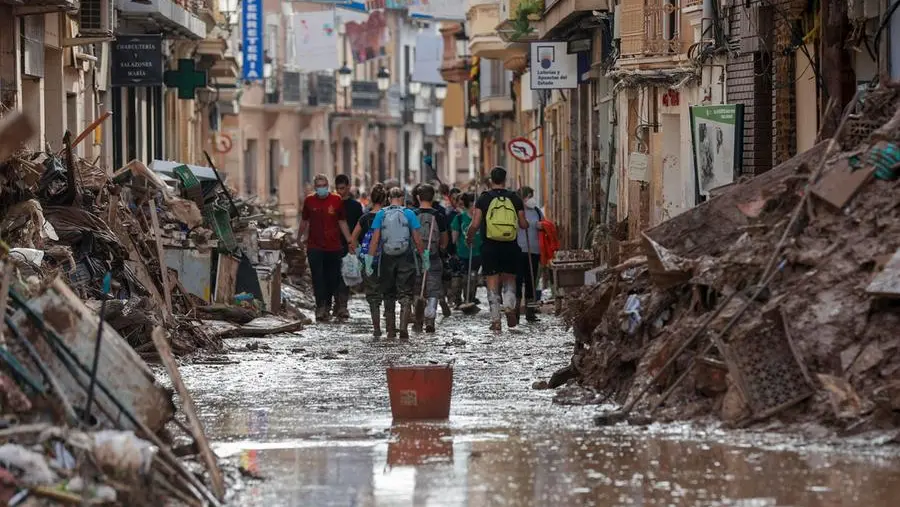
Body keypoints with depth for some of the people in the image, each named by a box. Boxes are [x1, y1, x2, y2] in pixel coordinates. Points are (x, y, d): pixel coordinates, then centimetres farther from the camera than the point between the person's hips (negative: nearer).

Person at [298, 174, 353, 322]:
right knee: (318, 278, -10)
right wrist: (298, 239, 21)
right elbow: (304, 221, 16)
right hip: (315, 247, -1)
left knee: (332, 279, 6)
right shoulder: (309, 201, 4)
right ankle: (320, 307, -14)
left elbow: (342, 222, 8)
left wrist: (350, 242, 3)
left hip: (333, 247, 1)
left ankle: (327, 306, 19)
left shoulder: (336, 200, 2)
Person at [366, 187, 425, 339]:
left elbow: (375, 238, -3)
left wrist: (369, 258, 0)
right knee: (405, 295, 1)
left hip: (387, 259, 1)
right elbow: (417, 238, -3)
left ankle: (391, 331, 14)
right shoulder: (409, 214, -2)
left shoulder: (381, 214, 1)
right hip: (406, 258, -1)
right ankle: (404, 328, -14)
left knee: (388, 296, 12)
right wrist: (423, 254, 7)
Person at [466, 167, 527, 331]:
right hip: (510, 247, 1)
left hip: (490, 246, -1)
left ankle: (495, 320, 0)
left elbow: (475, 224, -8)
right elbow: (523, 224, 3)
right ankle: (509, 305, -10)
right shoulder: (515, 199, 3)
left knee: (493, 284, 4)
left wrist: (469, 236, 12)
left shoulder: (484, 199, -2)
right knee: (509, 280, 16)